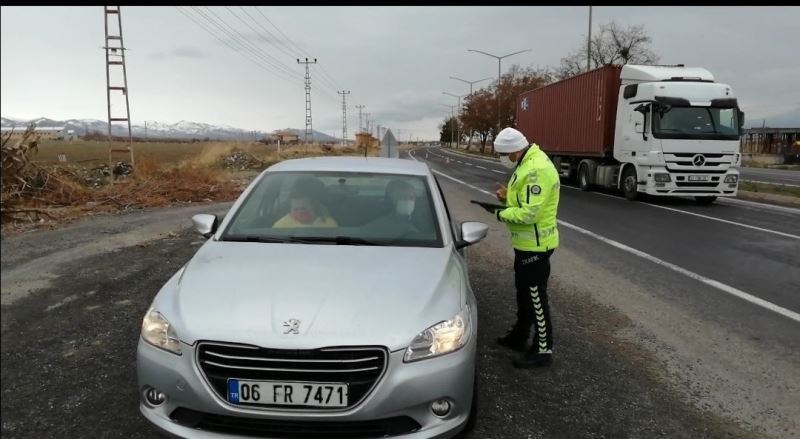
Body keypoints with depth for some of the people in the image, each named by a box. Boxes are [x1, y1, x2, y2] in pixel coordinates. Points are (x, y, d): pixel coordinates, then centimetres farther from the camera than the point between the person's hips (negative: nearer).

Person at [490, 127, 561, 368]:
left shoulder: (537, 169, -25)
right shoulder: (528, 163, 8)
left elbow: (529, 213, -29)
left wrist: (502, 214, -14)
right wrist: (508, 196, 0)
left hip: (535, 244, -11)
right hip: (526, 242, 11)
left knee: (536, 296, 0)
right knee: (524, 291, 22)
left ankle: (543, 350, 12)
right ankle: (520, 335, 38)